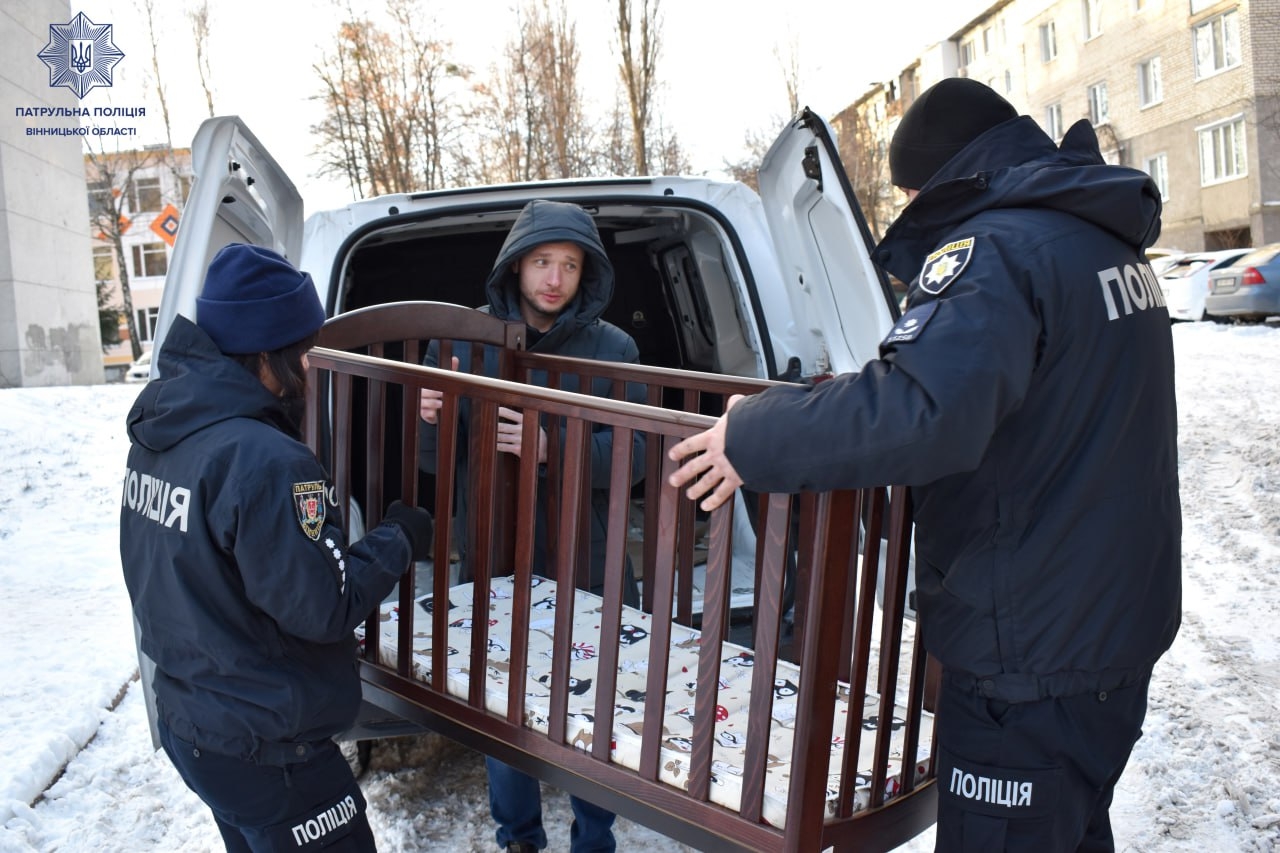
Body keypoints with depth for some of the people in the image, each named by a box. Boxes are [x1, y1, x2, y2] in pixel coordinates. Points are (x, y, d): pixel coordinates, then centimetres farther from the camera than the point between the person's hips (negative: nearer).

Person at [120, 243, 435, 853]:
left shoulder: (157, 431, -2)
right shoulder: (264, 460, -29)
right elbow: (326, 609, -22)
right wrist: (397, 540, -9)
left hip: (183, 718, 9)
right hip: (262, 750, -8)